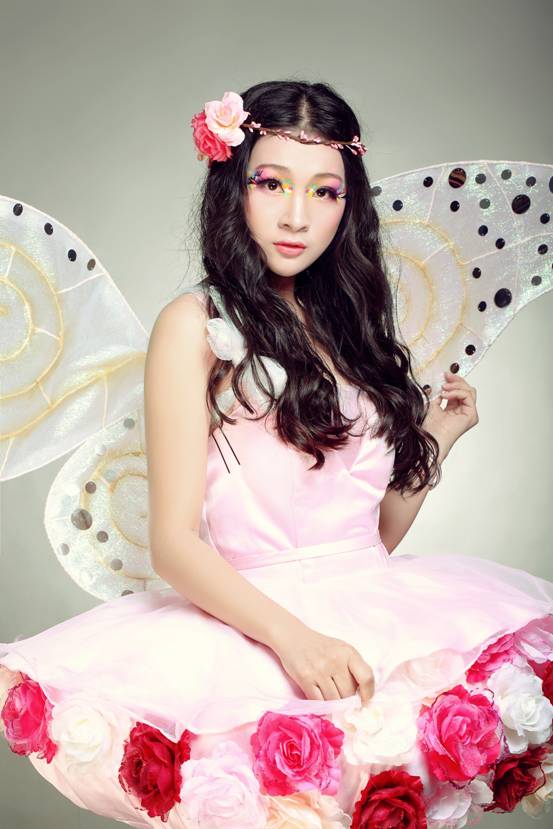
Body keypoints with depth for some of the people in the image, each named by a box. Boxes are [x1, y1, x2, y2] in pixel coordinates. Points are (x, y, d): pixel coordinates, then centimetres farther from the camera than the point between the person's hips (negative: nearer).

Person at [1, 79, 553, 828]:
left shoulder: (351, 325, 19)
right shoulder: (197, 325, 1)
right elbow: (175, 542, -8)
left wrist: (436, 440, 12)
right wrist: (292, 636, -22)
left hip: (377, 607, 6)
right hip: (250, 616, -6)